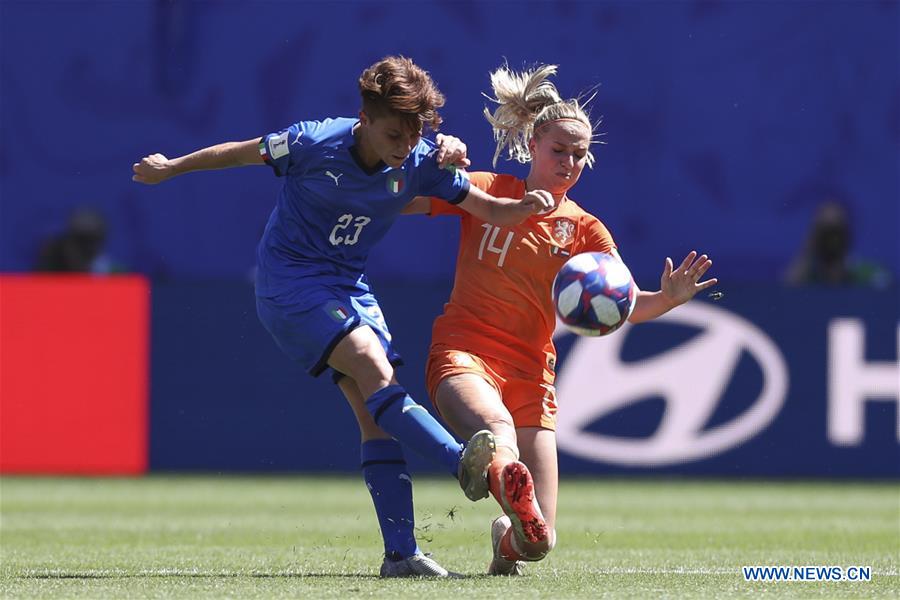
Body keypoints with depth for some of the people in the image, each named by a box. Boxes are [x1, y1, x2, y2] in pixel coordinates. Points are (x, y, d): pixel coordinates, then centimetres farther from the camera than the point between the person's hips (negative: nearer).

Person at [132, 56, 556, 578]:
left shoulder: (421, 163, -9)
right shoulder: (314, 144, -20)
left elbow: (489, 210, -3)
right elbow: (241, 153, -3)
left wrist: (527, 206, -26)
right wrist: (169, 168, 10)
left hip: (349, 286, 6)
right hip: (290, 280, -5)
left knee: (375, 413, -6)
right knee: (375, 372, -27)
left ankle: (401, 552, -9)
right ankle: (465, 465, -41)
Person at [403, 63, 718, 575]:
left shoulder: (584, 230, 10)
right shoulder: (486, 192, 6)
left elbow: (629, 306, 0)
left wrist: (669, 299, -22)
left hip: (530, 374, 2)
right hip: (463, 354, -2)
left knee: (537, 540, -3)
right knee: (498, 429, -40)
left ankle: (506, 539, 32)